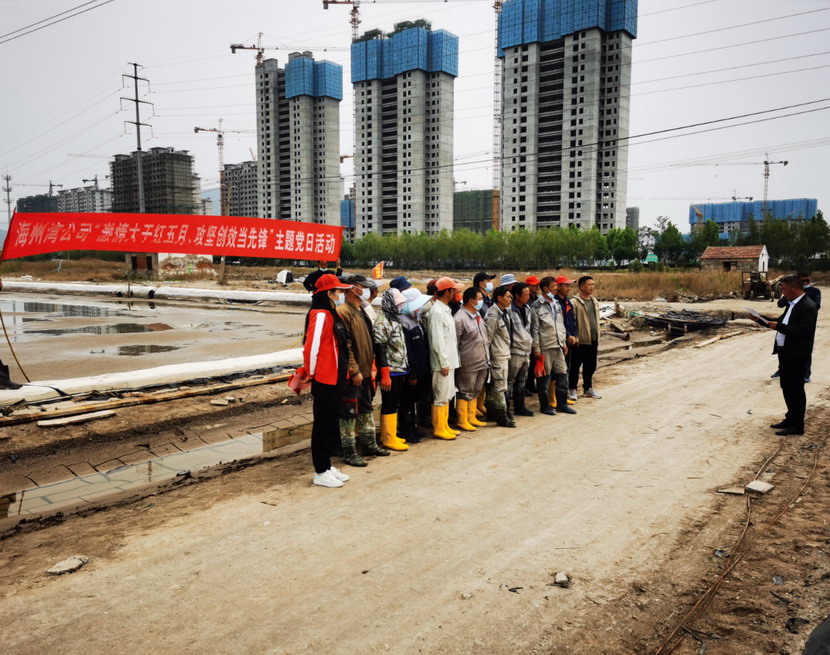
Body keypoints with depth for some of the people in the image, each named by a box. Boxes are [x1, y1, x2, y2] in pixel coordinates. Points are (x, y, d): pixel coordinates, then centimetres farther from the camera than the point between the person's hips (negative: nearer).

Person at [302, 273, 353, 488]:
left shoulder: (331, 315, 12)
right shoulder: (320, 315, -17)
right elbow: (311, 348, -20)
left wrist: (343, 372, 13)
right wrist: (312, 374, -9)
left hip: (334, 379, 9)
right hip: (324, 380, -9)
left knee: (330, 423, 16)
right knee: (323, 424, 0)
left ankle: (326, 466, 28)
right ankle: (320, 473, 11)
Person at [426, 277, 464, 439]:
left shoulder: (445, 310, 13)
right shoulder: (437, 312, -17)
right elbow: (437, 341, -20)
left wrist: (450, 361, 14)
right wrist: (444, 363, -19)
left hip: (449, 360, 10)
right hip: (443, 362, -10)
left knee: (447, 395, 16)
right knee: (441, 397, -1)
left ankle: (444, 426, 25)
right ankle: (438, 429, 9)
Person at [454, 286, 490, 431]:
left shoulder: (478, 315, 12)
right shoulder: (459, 319, -17)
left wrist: (487, 357, 18)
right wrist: (457, 363, -14)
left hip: (482, 362, 9)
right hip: (468, 365, -9)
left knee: (475, 392, 18)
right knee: (465, 393, 3)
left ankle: (471, 418, 30)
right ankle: (462, 421, 15)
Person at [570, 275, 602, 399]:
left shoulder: (594, 301, 13)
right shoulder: (575, 302, -12)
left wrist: (598, 337, 17)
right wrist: (574, 338, -18)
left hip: (593, 340, 7)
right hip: (580, 341, -7)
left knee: (590, 366, 15)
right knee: (575, 366, 3)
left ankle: (588, 388, 29)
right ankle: (573, 389, 14)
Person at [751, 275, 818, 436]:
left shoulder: (808, 307, -18)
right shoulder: (792, 305, 11)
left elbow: (804, 331, -27)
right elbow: (780, 322, 18)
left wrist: (779, 327, -26)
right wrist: (760, 320, 8)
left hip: (796, 356, -9)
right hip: (785, 352, 9)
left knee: (795, 389, 0)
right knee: (786, 387, 18)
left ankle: (797, 426, 11)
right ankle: (791, 419, 32)